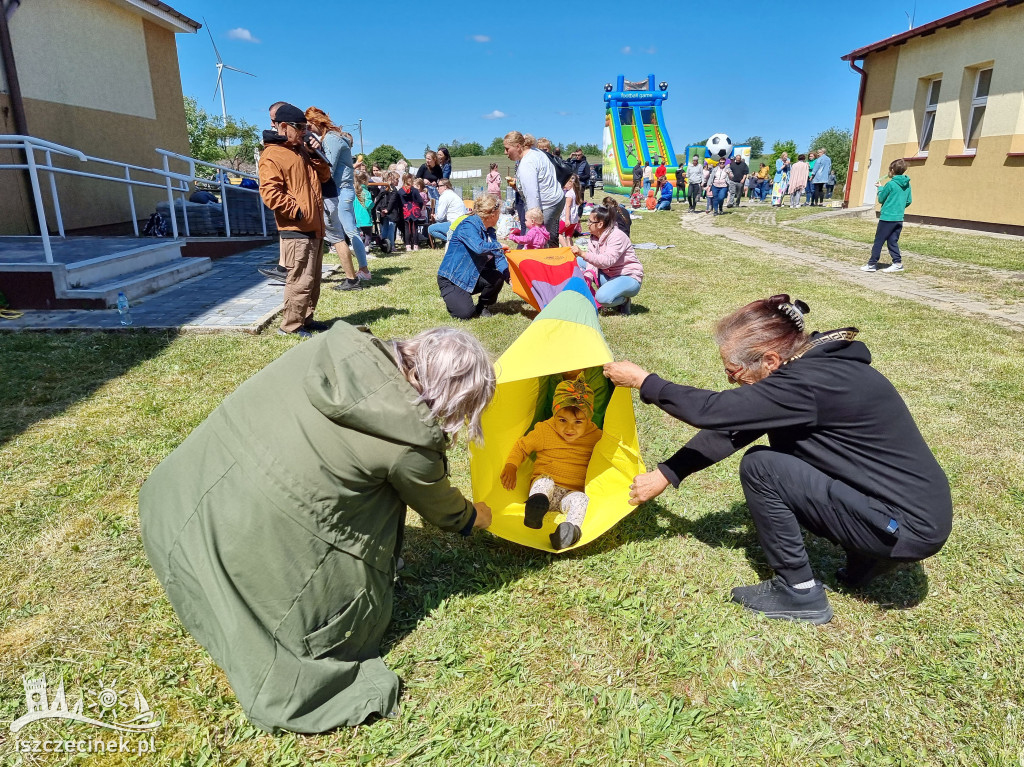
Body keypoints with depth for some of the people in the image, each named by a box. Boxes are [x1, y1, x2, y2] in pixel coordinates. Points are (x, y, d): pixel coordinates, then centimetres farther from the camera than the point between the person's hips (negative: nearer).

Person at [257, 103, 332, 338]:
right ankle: (290, 325, -1)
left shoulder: (302, 152, 20)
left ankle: (306, 318, 24)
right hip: (296, 229, -9)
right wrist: (297, 211, -19)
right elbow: (270, 193, -17)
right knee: (300, 280, -10)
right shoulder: (271, 155, -8)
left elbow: (324, 176, 21)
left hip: (314, 228, 9)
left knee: (313, 279, 14)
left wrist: (316, 155, 6)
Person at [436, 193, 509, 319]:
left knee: (497, 278, -22)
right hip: (451, 279, -7)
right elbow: (479, 247, -37)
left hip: (472, 277, 7)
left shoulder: (490, 231, 7)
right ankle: (453, 299, 13)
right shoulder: (468, 225, -20)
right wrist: (498, 246, -20)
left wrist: (508, 275, -17)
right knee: (465, 313, -24)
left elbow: (498, 257, 0)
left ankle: (483, 307, 6)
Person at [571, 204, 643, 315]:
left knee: (602, 297, -36)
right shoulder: (594, 237, 2)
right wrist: (587, 278, -25)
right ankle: (590, 297, 2)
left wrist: (583, 253, -43)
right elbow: (593, 261, -5)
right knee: (578, 261, -1)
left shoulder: (617, 236, -23)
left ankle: (624, 300, -3)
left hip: (630, 278, -8)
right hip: (609, 275, 8)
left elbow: (607, 261, -37)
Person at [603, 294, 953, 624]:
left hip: (912, 527, -9)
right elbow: (731, 424, 4)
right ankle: (865, 558, 17)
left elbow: (713, 411, -25)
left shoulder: (809, 382, -26)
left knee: (760, 467, -14)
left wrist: (643, 381, -10)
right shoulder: (812, 362, 2)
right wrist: (665, 473, 4)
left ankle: (800, 594, 2)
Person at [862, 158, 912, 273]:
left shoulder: (890, 184, -13)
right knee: (893, 241, 12)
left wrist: (880, 188, 13)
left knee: (878, 241, 1)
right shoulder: (907, 185, 7)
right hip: (899, 218, 7)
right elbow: (909, 201, 12)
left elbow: (881, 199, -3)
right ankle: (898, 263, 9)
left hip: (887, 217, -7)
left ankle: (872, 264, 4)